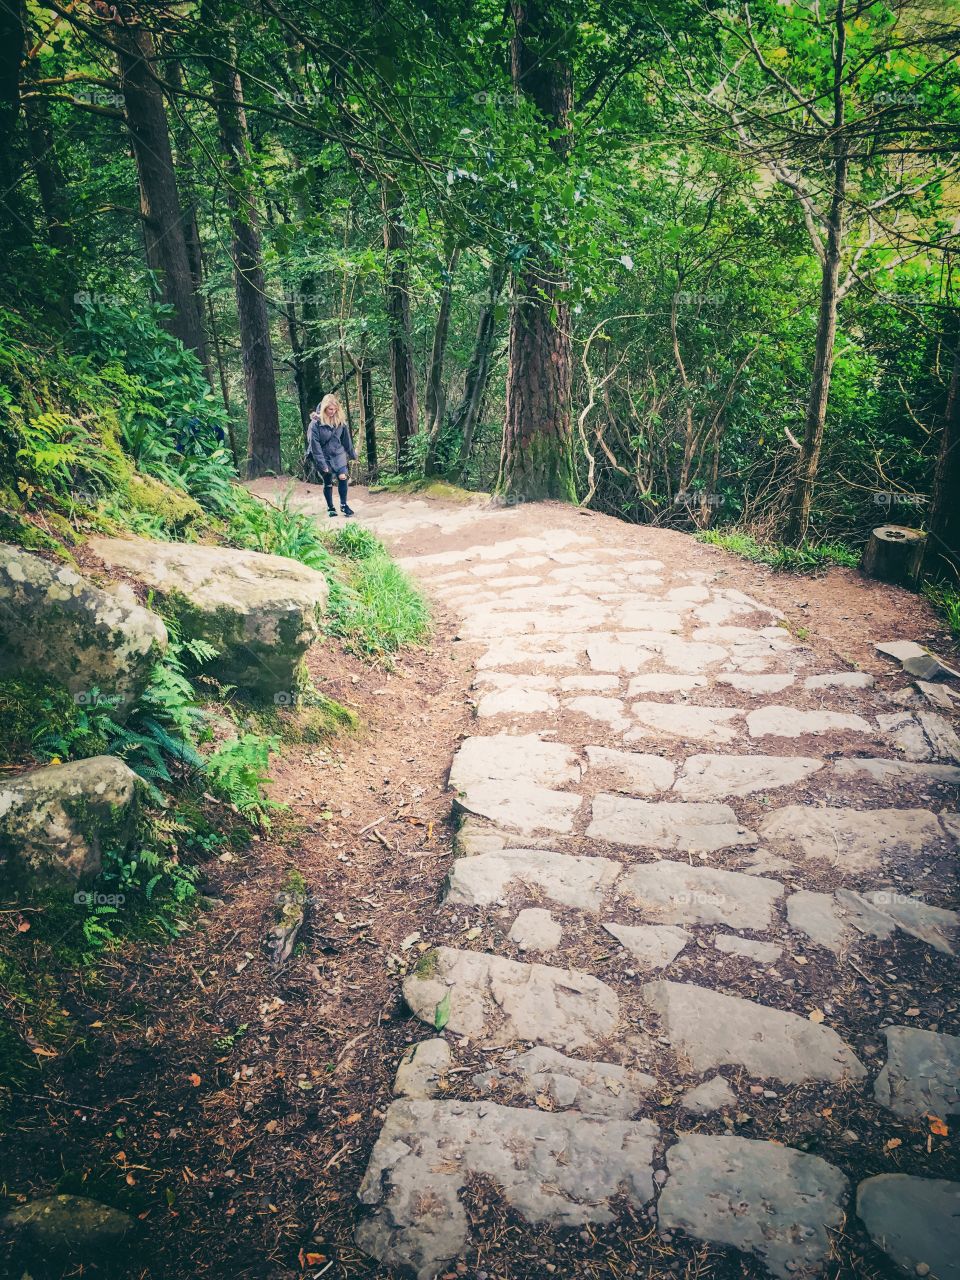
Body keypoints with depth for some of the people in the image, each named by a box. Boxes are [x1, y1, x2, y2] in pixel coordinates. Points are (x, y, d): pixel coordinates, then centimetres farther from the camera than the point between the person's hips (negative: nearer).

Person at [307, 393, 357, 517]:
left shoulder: (340, 420, -5)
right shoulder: (316, 423, -17)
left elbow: (346, 438, 5)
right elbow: (315, 444, -17)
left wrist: (352, 455, 12)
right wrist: (322, 464, -19)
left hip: (338, 454, 2)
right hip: (323, 457, -2)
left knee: (342, 477, -13)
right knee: (328, 483, 8)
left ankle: (344, 504, 4)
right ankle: (330, 508, 24)